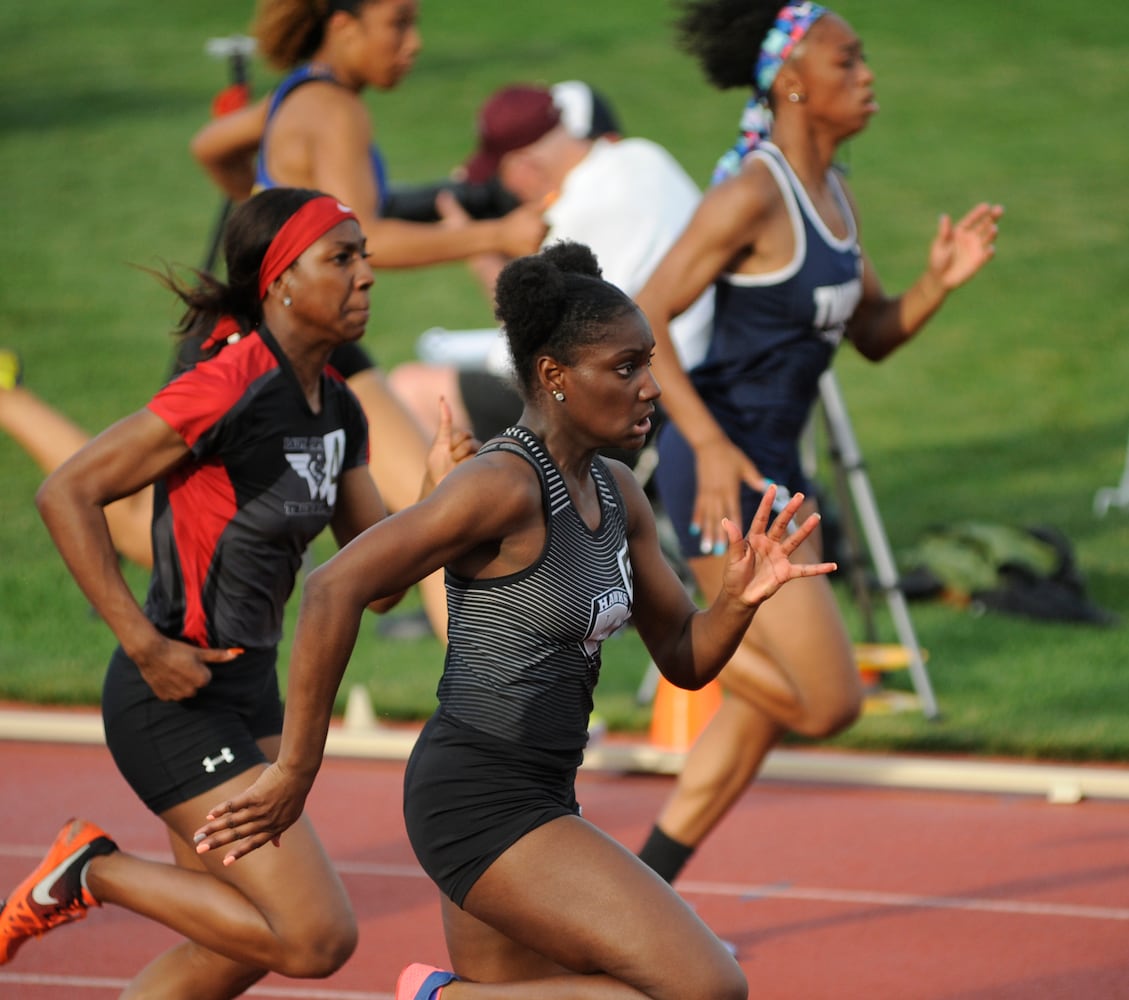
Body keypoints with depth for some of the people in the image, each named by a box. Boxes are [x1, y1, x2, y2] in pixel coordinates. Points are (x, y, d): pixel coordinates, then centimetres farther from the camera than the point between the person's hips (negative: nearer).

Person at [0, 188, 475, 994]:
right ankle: (96, 872, 3)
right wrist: (145, 646, -21)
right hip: (175, 701, -9)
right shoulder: (232, 389, -20)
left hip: (248, 693, 9)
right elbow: (66, 492, -20)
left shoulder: (336, 409, 7)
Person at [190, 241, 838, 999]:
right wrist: (295, 772, -20)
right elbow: (336, 589, -21)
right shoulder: (504, 485, -17)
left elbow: (683, 658, 17)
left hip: (537, 799, 9)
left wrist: (740, 600, -5)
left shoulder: (616, 496, 10)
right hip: (480, 801, -9)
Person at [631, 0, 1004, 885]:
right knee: (829, 702, -11)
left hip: (770, 468, 10)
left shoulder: (831, 194, 11)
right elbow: (642, 320, -20)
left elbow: (874, 335, 17)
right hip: (722, 471, -10)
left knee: (762, 710, 15)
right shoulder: (752, 194, -17)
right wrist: (712, 447, -28)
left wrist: (940, 281, -2)